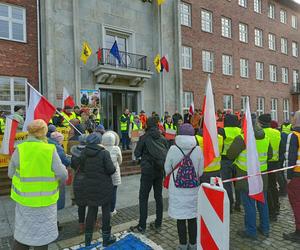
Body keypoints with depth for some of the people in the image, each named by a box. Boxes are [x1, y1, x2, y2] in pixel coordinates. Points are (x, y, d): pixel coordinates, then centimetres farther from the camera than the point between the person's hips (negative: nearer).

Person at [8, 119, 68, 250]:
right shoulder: (50, 150, -17)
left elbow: (11, 173, -1)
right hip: (46, 200, -2)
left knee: (23, 232, 21)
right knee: (42, 234, 15)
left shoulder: (19, 150, -10)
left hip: (24, 199, 3)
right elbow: (62, 174, -15)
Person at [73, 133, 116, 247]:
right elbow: (111, 169, -18)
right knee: (106, 210, 12)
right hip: (103, 186, -3)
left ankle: (88, 238, 27)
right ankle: (106, 238, 23)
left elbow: (81, 168, 2)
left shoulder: (83, 153, -4)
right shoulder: (104, 153, -16)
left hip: (89, 186, 4)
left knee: (91, 210, 17)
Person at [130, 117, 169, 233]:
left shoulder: (144, 138, -11)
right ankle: (158, 224, 22)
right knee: (158, 196, 13)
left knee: (143, 198, 4)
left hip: (147, 171, -4)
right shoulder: (163, 138, 1)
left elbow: (137, 154, -6)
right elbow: (167, 154, 4)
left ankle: (142, 226, 10)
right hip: (160, 170, 5)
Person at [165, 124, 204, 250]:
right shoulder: (198, 150, -10)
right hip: (193, 189, 2)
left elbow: (167, 169, -2)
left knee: (180, 218, 12)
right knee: (192, 217, 16)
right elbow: (201, 171, 0)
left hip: (177, 189, -1)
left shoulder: (173, 149, -13)